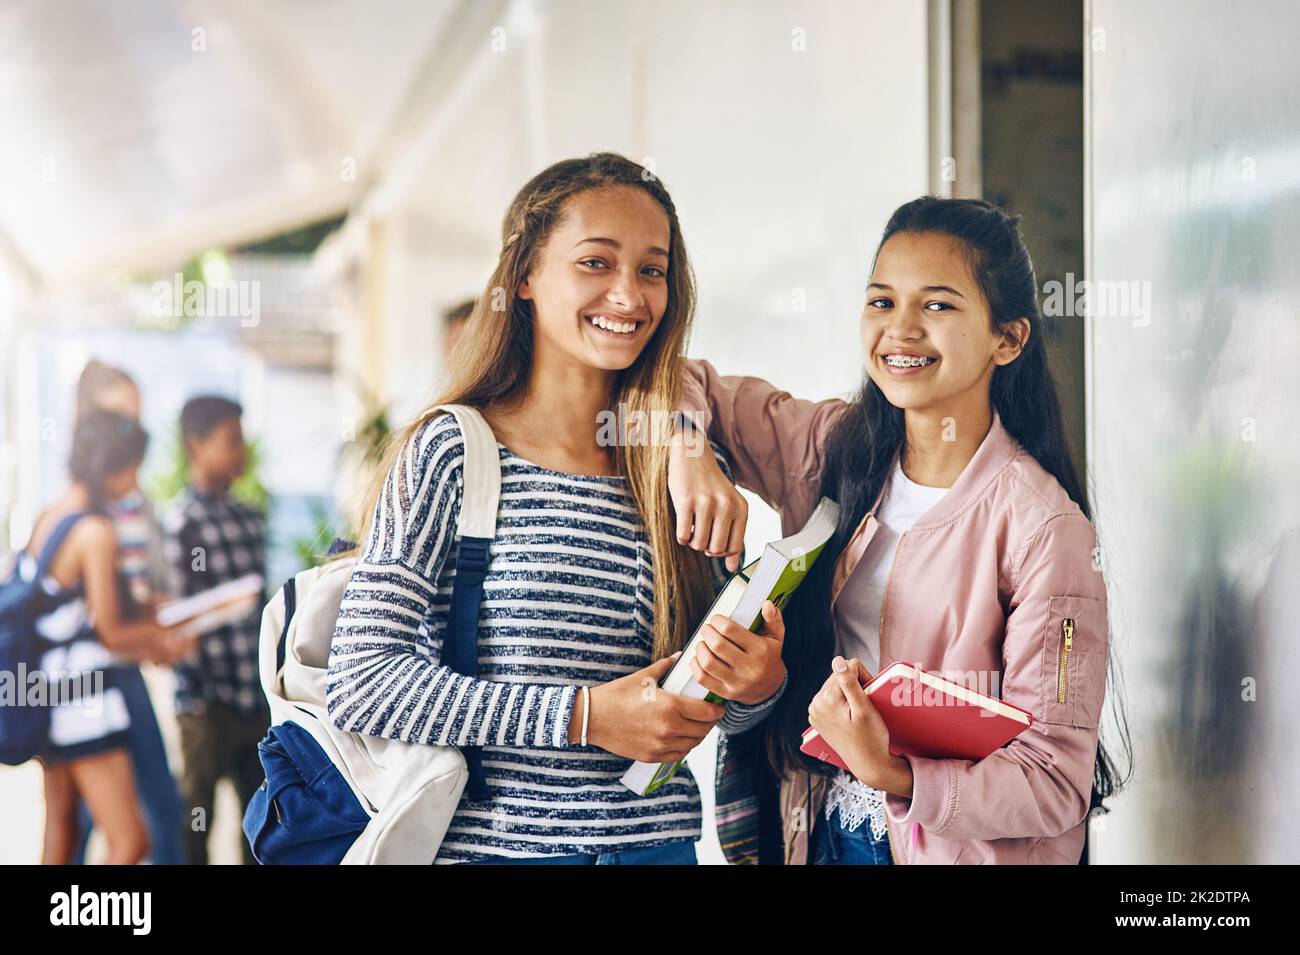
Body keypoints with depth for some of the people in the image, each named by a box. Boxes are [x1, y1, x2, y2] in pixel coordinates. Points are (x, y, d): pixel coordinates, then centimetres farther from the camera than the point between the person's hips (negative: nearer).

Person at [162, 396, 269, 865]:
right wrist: (195, 699, -15)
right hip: (211, 701, -7)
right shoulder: (182, 519, -9)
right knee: (196, 820, 4)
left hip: (257, 699, 7)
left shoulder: (250, 518, 12)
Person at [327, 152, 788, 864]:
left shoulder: (672, 469, 2)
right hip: (490, 840, -3)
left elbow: (719, 707, 11)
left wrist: (760, 685, -12)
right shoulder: (453, 452, -9)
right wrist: (583, 716, -20)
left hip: (660, 839, 4)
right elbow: (360, 685, -16)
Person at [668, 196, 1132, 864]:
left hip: (962, 847, -5)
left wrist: (893, 776, -35)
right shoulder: (837, 450, -4)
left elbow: (1056, 787, -21)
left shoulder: (1042, 527, -21)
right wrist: (687, 454, -17)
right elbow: (684, 383, 4)